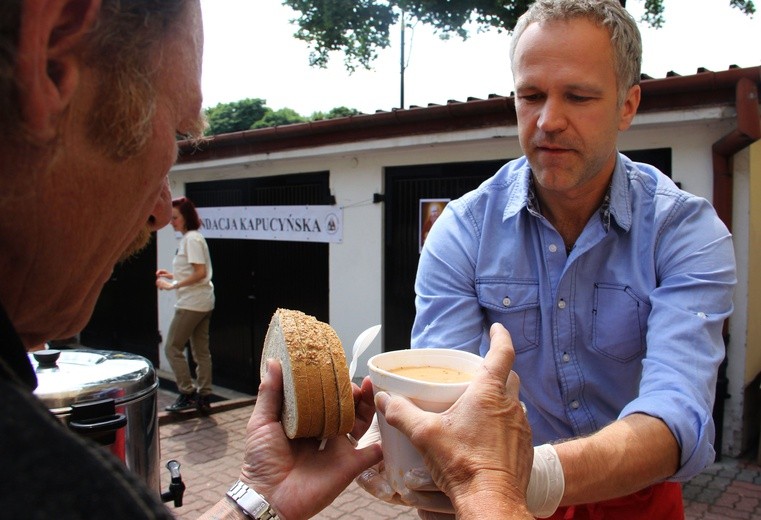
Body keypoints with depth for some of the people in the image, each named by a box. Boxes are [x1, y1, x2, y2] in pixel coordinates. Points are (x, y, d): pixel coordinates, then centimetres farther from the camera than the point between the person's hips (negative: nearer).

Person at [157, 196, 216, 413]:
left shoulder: (192, 239, -14)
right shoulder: (189, 238, 15)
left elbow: (200, 273, -21)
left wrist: (172, 285, -18)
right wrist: (172, 275, 10)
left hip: (192, 304, -10)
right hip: (202, 303, 10)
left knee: (172, 348, 0)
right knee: (201, 350, 10)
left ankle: (187, 394, 6)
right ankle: (204, 397, 15)